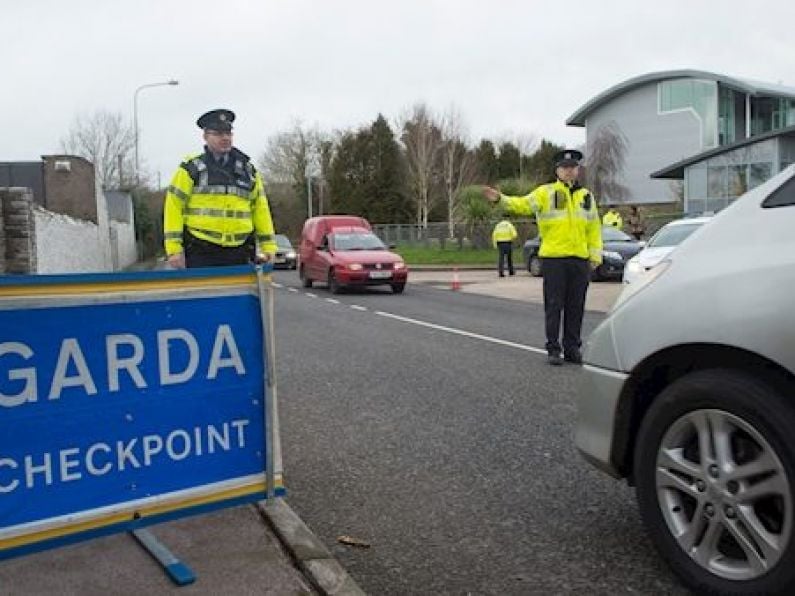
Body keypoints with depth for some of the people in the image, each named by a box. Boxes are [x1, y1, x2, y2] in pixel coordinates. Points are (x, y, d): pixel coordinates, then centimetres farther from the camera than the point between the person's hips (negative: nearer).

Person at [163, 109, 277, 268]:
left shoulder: (247, 170, 13)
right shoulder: (191, 169, 2)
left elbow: (260, 207, 14)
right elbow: (174, 206, -1)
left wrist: (268, 245, 6)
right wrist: (174, 248, -9)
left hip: (238, 253, 4)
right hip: (200, 253, -3)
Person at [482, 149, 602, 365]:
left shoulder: (586, 196, 14)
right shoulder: (546, 192, 2)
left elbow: (594, 228, 16)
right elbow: (524, 204, -12)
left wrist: (595, 255, 8)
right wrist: (501, 199, -29)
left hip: (579, 259, 4)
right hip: (553, 258, -4)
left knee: (576, 307, 8)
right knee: (554, 306, 0)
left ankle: (572, 348, 18)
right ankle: (553, 349, 9)